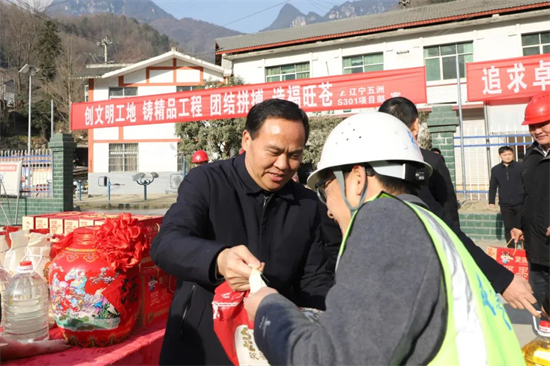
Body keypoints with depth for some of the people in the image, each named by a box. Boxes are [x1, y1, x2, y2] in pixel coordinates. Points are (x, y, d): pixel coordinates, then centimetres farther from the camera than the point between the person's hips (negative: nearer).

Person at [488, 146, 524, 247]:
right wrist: (491, 201, 4)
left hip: (520, 203, -2)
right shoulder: (495, 169, 4)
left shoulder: (520, 166, -2)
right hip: (505, 205, 2)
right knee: (508, 228, 8)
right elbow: (492, 187, 9)